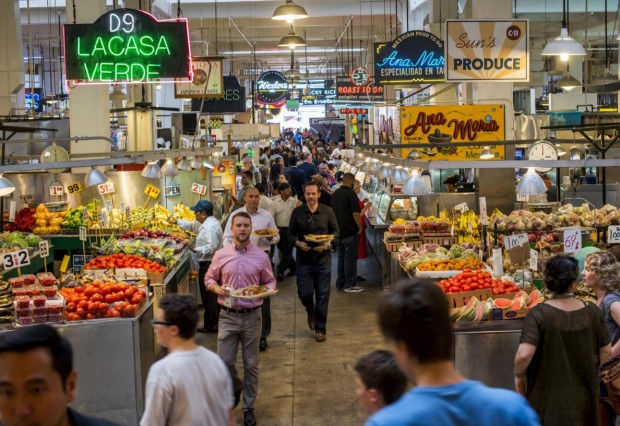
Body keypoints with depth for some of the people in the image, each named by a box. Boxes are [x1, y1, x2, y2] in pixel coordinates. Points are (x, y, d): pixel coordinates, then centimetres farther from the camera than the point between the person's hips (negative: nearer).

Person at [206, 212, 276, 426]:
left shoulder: (261, 256, -2)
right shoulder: (221, 255, -1)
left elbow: (270, 282, 7)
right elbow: (209, 278, 10)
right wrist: (217, 288, -11)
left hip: (251, 316, 0)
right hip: (228, 316, 1)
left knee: (251, 364, 7)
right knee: (224, 362, 2)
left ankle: (249, 407, 22)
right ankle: (235, 388, 35)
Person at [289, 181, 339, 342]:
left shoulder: (327, 211, 0)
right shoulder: (297, 212, 0)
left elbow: (335, 231, 7)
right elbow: (290, 235, 4)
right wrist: (298, 243, -17)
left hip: (323, 258, 0)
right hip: (304, 259, 0)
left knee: (322, 295, 3)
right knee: (304, 293, -2)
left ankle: (320, 329, 16)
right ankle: (311, 312, 34)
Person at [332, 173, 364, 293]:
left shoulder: (335, 194, 8)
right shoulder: (351, 194, -16)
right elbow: (355, 213, -20)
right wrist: (360, 227, -10)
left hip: (339, 230, 8)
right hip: (351, 231, -8)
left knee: (341, 256, 15)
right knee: (350, 258, -1)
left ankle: (340, 283, 20)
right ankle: (349, 285, 2)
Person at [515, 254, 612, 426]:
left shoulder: (539, 314, -18)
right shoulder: (593, 312, -6)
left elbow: (524, 355, -27)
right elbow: (606, 352, 5)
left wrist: (519, 376, -7)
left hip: (550, 400, -4)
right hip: (584, 397, 4)